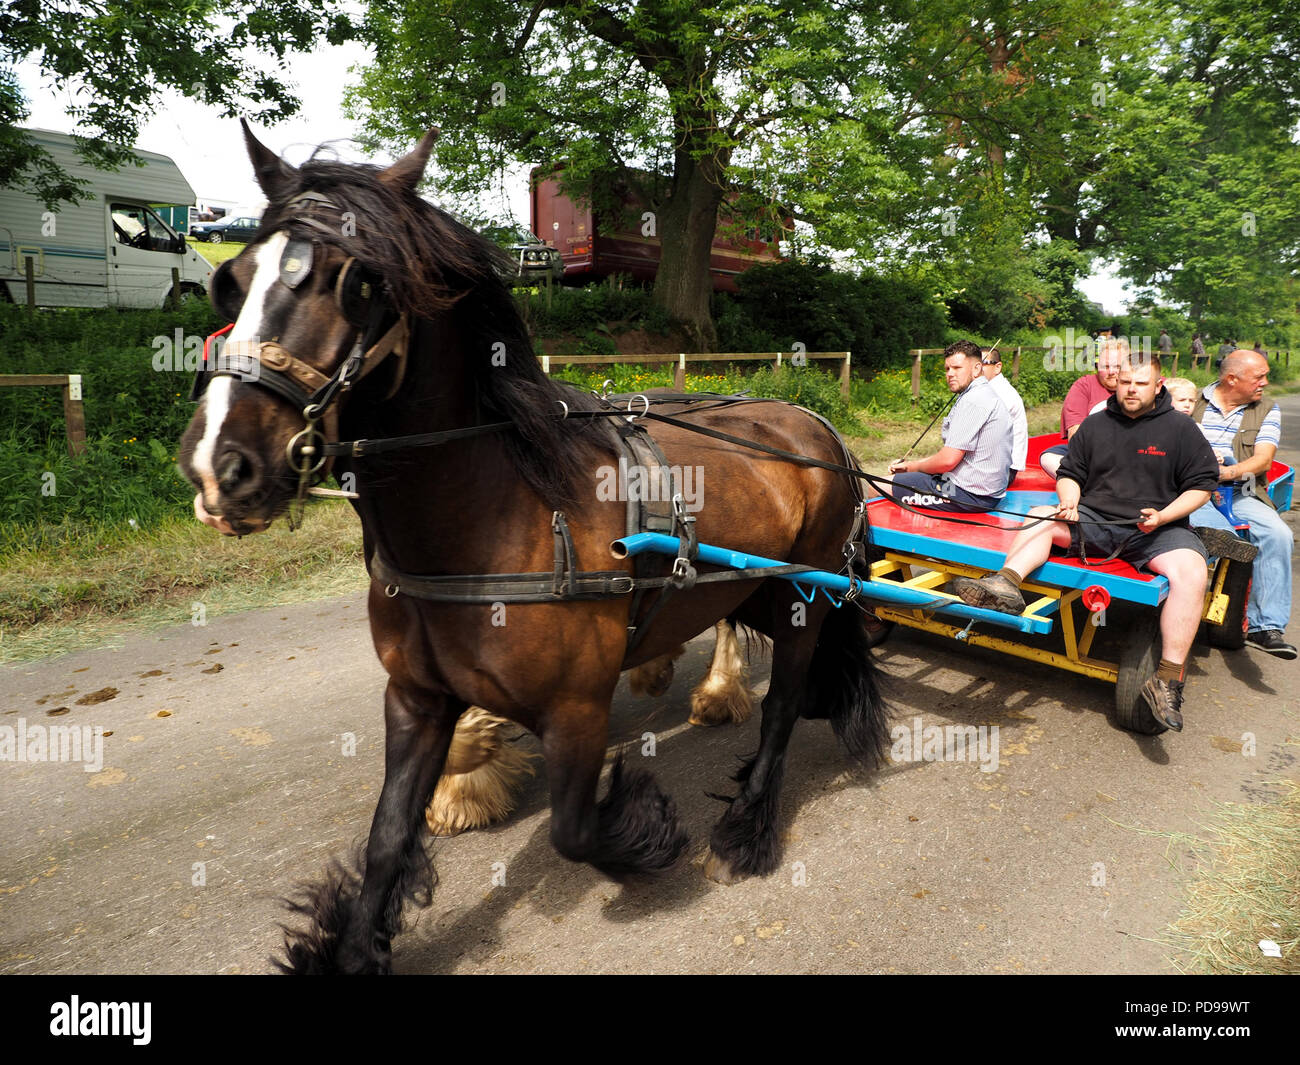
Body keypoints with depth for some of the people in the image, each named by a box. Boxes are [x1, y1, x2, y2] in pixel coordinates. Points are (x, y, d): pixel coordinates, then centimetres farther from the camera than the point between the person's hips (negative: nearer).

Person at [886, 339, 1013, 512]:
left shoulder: (973, 400, -18)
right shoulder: (984, 393, 18)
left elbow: (948, 460, -22)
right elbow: (950, 453, 19)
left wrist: (913, 467, -3)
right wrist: (910, 464, 11)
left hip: (971, 494, -11)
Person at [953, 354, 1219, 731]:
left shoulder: (1180, 428, 5)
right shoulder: (1095, 424, 13)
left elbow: (1201, 484, 4)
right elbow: (1069, 473, 17)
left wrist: (1163, 516, -13)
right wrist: (1070, 502, -6)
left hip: (1158, 529, -3)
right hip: (1094, 519, 3)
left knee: (1191, 571, -32)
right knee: (1039, 517, -21)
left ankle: (1168, 679, -33)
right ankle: (1006, 583, -48)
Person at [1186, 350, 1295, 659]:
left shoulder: (1267, 411, 14)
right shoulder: (1193, 402, 12)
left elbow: (1263, 460, -1)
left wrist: (1227, 472, -21)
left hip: (1241, 494, 2)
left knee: (1278, 534, -26)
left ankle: (1266, 627, -21)